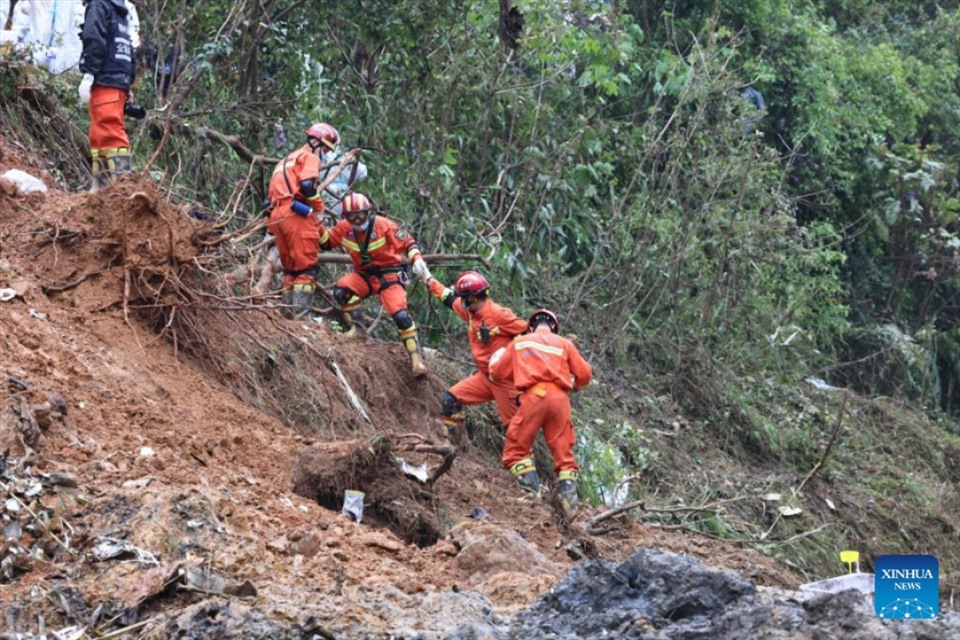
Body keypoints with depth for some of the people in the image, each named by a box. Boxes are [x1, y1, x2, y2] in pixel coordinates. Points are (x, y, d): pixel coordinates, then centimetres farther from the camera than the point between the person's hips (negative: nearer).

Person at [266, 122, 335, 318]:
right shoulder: (310, 157, 3)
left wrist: (271, 227, 25)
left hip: (276, 214, 9)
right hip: (296, 213, -9)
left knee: (290, 268, 14)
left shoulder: (286, 161, 31)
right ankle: (300, 310, -20)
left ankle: (286, 310, 11)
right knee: (307, 267, -10)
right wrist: (319, 207, -4)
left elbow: (271, 194, 26)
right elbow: (307, 185, -16)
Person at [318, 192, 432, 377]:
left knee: (400, 315, -20)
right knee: (341, 290, -26)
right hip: (364, 275, 4)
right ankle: (353, 329, -11)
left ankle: (416, 359, -11)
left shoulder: (383, 225, -15)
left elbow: (408, 242, -11)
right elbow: (326, 242, 9)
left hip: (389, 274, -4)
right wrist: (318, 227, -9)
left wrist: (417, 260, -27)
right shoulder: (343, 228, -4)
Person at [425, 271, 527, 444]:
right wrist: (428, 279, 26)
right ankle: (451, 442, 9)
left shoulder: (498, 314, -20)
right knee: (450, 400, 0)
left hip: (505, 379, -8)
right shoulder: (471, 311, 3)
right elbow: (447, 297, 20)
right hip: (485, 376, 8)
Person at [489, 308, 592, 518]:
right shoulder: (564, 344, 19)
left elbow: (497, 372, 22)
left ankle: (533, 493, -11)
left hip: (533, 396, -2)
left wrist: (495, 358, 44)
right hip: (560, 398, 2)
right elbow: (584, 375, 16)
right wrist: (572, 383, 38)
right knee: (563, 453, 10)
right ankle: (568, 494, -6)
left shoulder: (519, 342, 19)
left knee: (516, 449, 6)